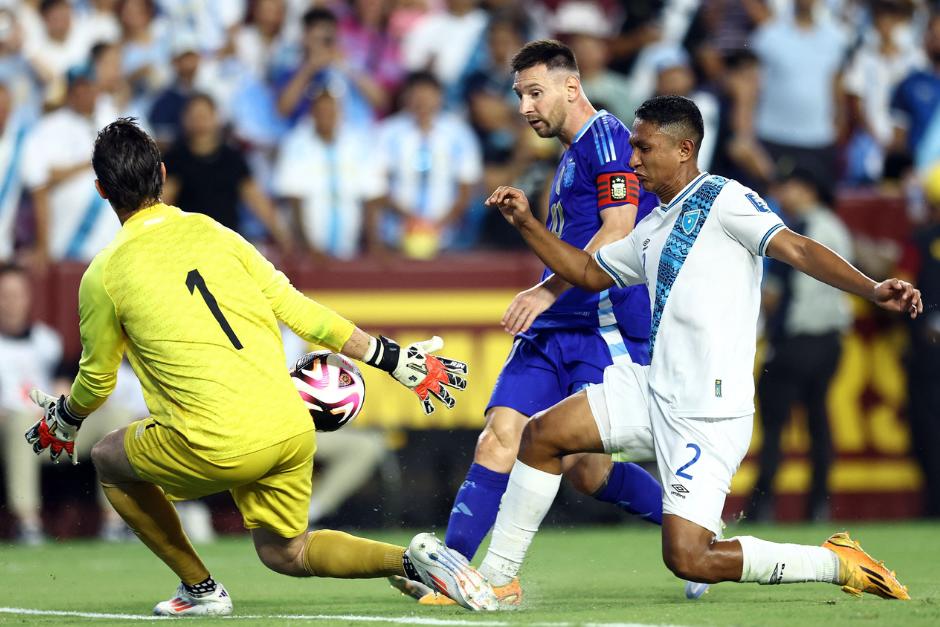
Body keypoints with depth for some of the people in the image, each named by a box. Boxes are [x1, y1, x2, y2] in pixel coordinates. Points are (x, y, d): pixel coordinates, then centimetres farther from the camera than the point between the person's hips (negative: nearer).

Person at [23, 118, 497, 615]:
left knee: (108, 458, 23)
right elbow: (299, 312, 10)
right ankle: (410, 558, 0)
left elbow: (96, 380, 13)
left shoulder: (104, 275, 0)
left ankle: (200, 588, 22)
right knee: (285, 552, 25)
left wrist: (62, 423, 35)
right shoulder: (211, 232, 11)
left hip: (222, 447, -5)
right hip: (293, 426, 5)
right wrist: (396, 359, 17)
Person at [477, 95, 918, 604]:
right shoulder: (652, 228, 19)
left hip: (708, 413, -9)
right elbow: (590, 272, 31)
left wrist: (872, 290, -31)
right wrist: (526, 224, 20)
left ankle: (837, 563, 0)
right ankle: (496, 578, 14)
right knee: (542, 435, 4)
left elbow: (797, 249, -17)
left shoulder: (723, 199, -7)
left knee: (688, 560, -15)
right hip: (653, 391, 9)